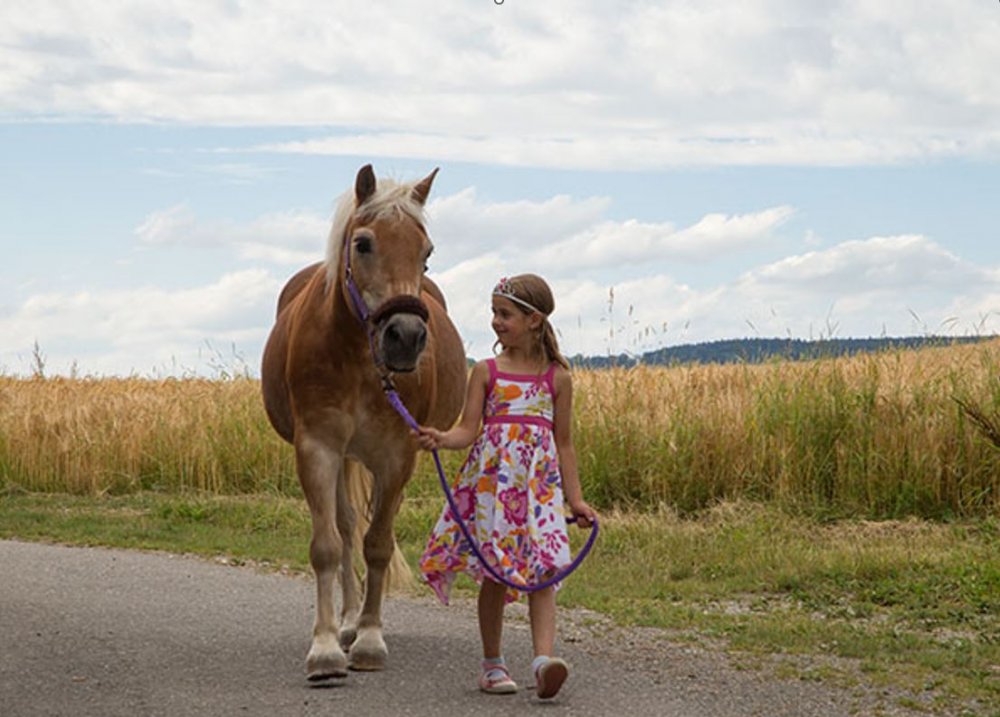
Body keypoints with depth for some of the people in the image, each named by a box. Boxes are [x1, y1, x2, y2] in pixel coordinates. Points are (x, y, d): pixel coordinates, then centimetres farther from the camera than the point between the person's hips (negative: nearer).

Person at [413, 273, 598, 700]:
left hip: (540, 480, 0)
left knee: (542, 571, -12)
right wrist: (439, 440, -23)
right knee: (494, 573, 3)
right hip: (492, 477, 0)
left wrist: (575, 498, 7)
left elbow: (563, 443, 10)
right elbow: (468, 430, -1)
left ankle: (544, 659, -24)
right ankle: (492, 664, 14)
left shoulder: (556, 377, 6)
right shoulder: (486, 372, 5)